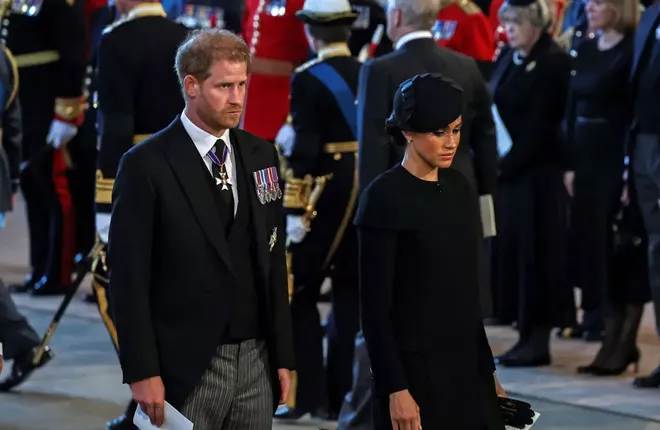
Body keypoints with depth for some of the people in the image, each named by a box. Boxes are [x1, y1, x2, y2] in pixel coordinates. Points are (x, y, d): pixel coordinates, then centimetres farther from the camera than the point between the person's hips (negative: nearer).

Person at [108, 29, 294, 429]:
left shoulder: (261, 155, 9)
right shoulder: (146, 165, -7)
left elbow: (274, 261, 13)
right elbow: (129, 277, -8)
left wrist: (283, 356, 9)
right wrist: (143, 373, -12)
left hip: (256, 360, 5)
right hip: (188, 367, -5)